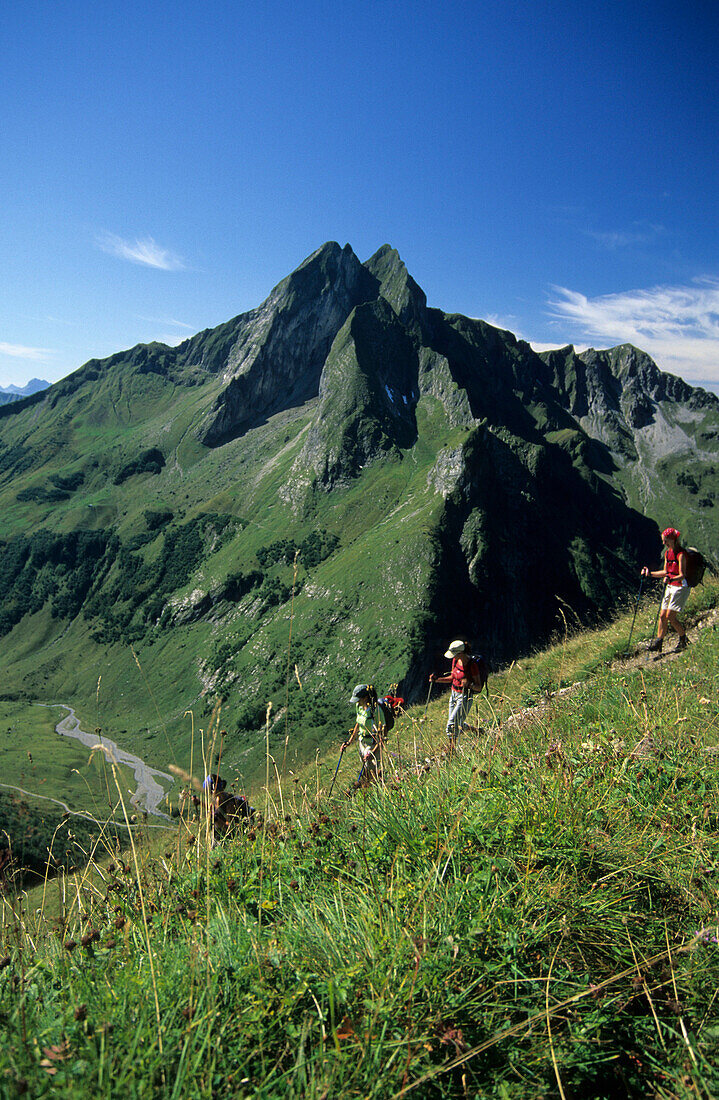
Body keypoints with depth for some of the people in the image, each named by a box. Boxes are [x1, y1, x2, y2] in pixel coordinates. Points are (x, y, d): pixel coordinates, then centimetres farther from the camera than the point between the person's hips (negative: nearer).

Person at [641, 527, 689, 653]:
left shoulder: (681, 553, -16)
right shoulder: (667, 552, 9)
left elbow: (682, 575, -21)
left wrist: (671, 579, -38)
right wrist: (650, 573, 10)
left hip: (680, 587, -8)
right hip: (670, 586, 8)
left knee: (670, 616, -8)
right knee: (662, 615, 5)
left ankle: (683, 638, 14)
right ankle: (658, 644, 11)